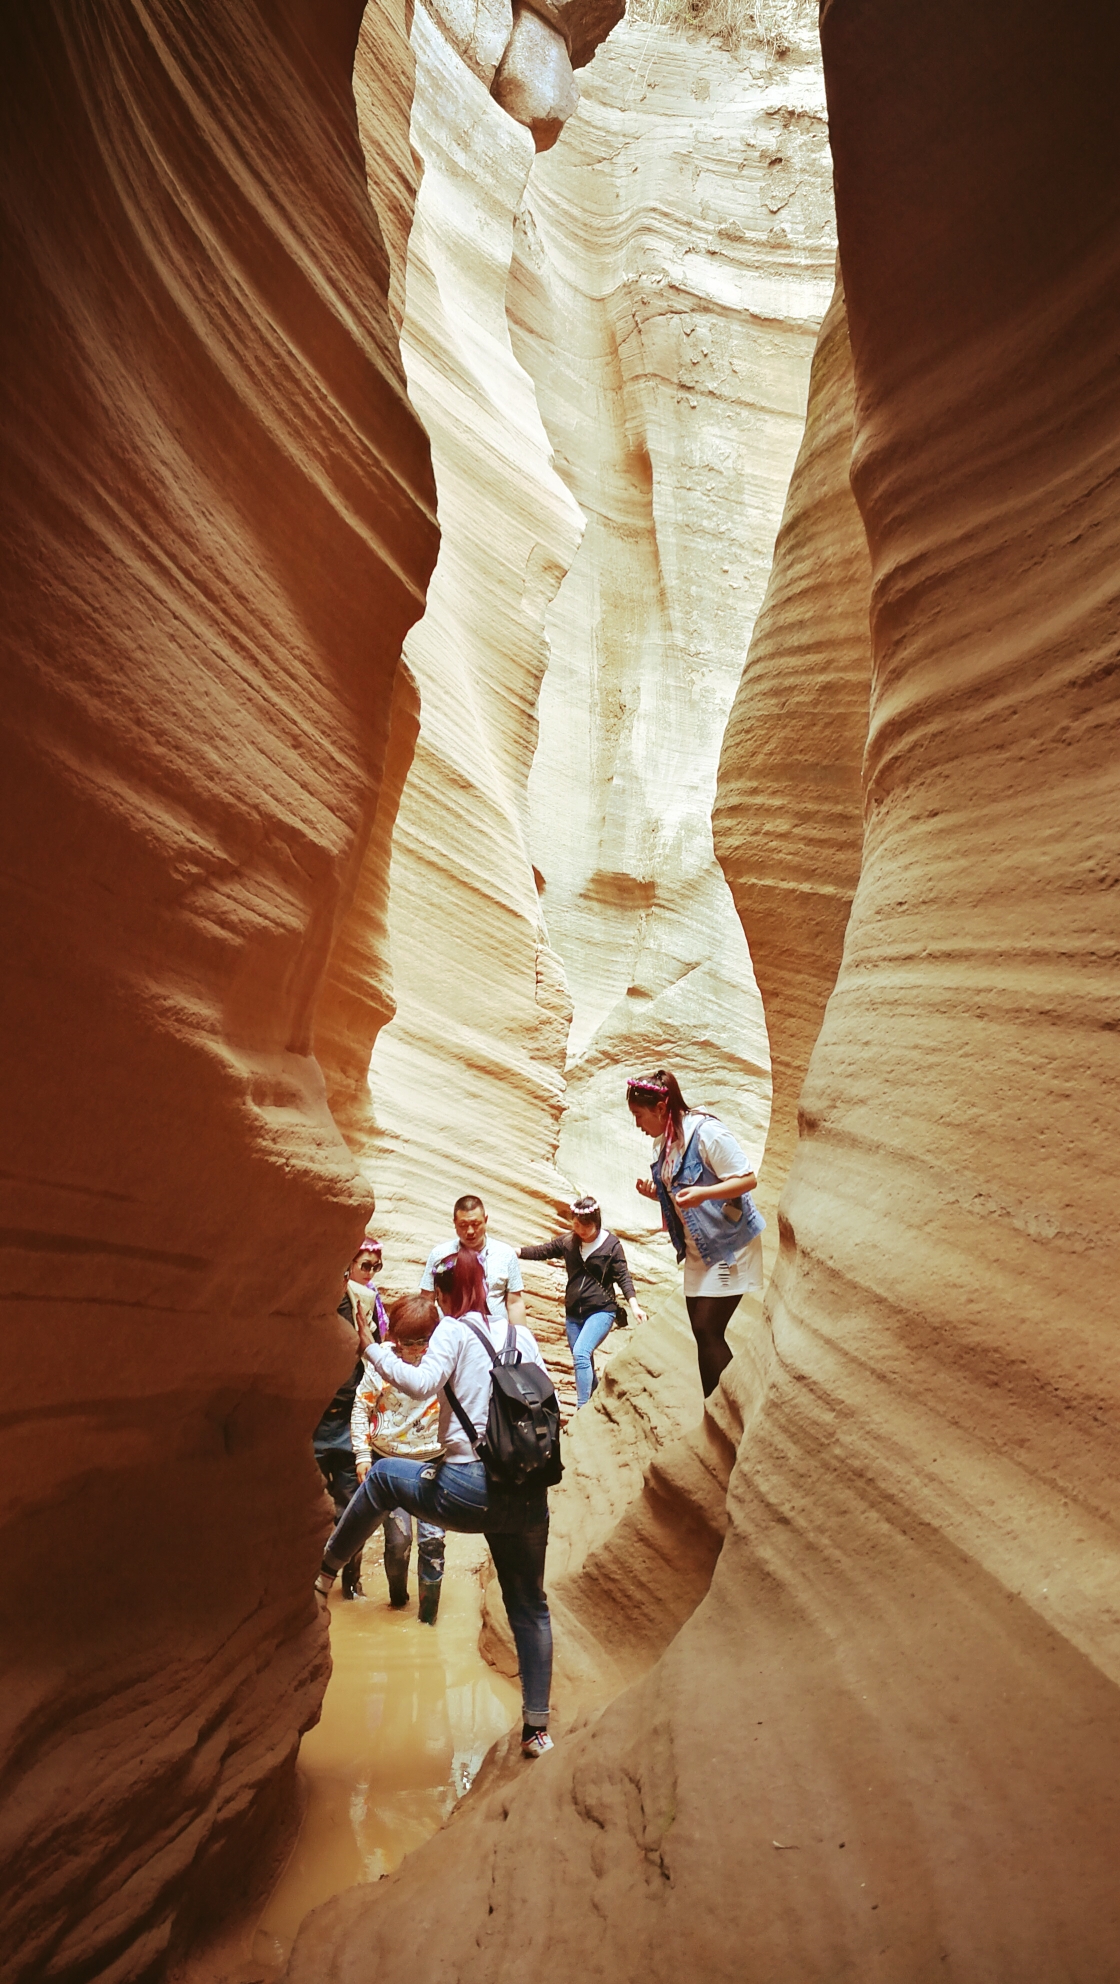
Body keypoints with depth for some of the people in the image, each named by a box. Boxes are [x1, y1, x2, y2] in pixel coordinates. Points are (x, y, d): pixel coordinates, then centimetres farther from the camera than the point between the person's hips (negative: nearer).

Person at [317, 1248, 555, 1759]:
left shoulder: (455, 1330, -1)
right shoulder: (522, 1334, 13)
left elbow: (422, 1383, -17)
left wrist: (376, 1352, -4)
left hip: (470, 1490, -4)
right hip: (530, 1496, 5)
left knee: (382, 1476, 22)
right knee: (530, 1608, 19)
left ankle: (323, 1571, 31)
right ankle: (536, 1727, 21)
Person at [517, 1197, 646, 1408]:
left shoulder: (611, 1245, -6)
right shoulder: (567, 1242, 3)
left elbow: (623, 1277, -7)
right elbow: (541, 1251, 8)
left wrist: (634, 1306, -19)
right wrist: (515, 1251, -6)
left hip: (601, 1311, -5)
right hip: (573, 1313, 5)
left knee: (581, 1353, -23)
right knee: (584, 1364, 10)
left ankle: (582, 1409, -22)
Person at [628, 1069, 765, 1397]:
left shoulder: (706, 1132, -19)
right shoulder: (664, 1142, 6)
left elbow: (748, 1179, -20)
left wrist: (702, 1193, -34)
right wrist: (655, 1192, -4)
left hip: (729, 1245, -8)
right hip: (698, 1249, 8)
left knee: (709, 1330, -10)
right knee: (703, 1332, 7)